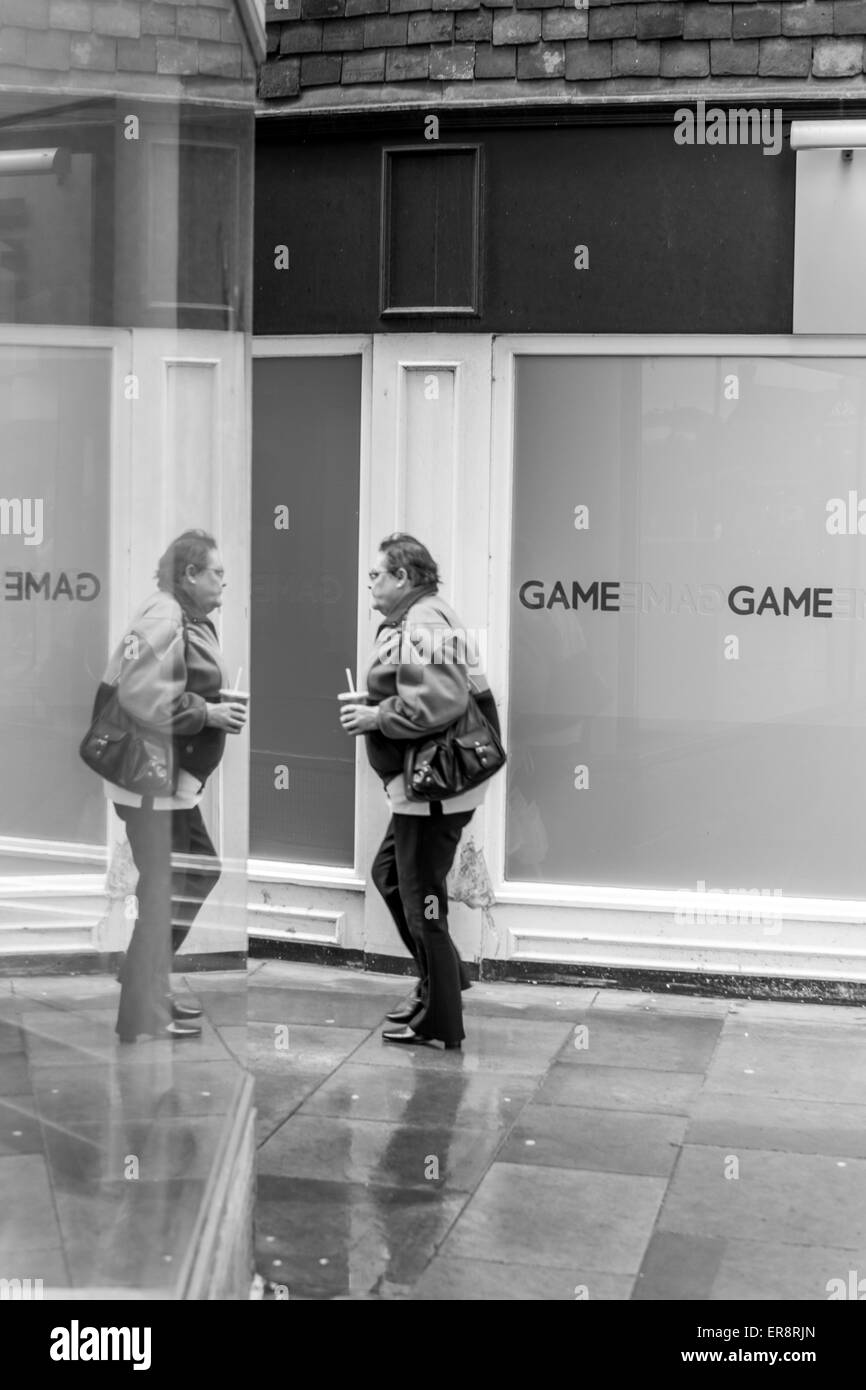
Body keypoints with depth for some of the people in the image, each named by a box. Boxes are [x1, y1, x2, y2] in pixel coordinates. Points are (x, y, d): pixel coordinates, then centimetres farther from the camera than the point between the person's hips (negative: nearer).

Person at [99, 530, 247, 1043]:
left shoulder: (192, 619, 12)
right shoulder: (164, 619, -19)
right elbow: (145, 697, -27)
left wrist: (220, 707, 6)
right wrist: (209, 713, -20)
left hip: (176, 775, 10)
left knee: (200, 871, 18)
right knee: (162, 890, -3)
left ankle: (150, 982, 30)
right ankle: (145, 1016, 8)